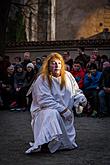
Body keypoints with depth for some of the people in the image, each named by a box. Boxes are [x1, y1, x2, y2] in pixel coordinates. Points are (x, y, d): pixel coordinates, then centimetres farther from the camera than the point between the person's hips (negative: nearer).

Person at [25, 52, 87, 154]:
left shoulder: (68, 76, 4)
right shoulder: (42, 80, -12)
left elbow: (76, 91, 11)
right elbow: (45, 100, -20)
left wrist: (81, 98, -13)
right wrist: (63, 109, -24)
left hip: (66, 113, 5)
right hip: (44, 111, -5)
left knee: (69, 144, -1)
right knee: (52, 114, -41)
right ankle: (39, 144, -36)